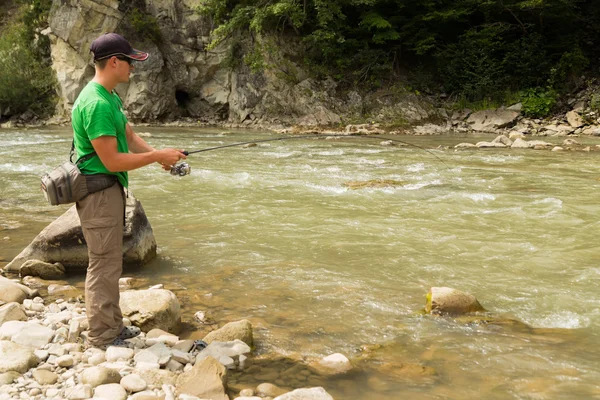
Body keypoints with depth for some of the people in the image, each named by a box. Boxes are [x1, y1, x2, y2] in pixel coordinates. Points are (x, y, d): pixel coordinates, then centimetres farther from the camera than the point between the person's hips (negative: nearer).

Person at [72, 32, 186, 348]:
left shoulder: (110, 96, 11)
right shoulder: (96, 103, -22)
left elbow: (130, 138, 14)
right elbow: (112, 161, -23)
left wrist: (160, 156, -1)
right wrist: (158, 156, -15)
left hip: (111, 189, 11)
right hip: (98, 191, -11)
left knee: (110, 262, 18)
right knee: (104, 265, -2)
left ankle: (112, 325, 31)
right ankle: (103, 339, 9)